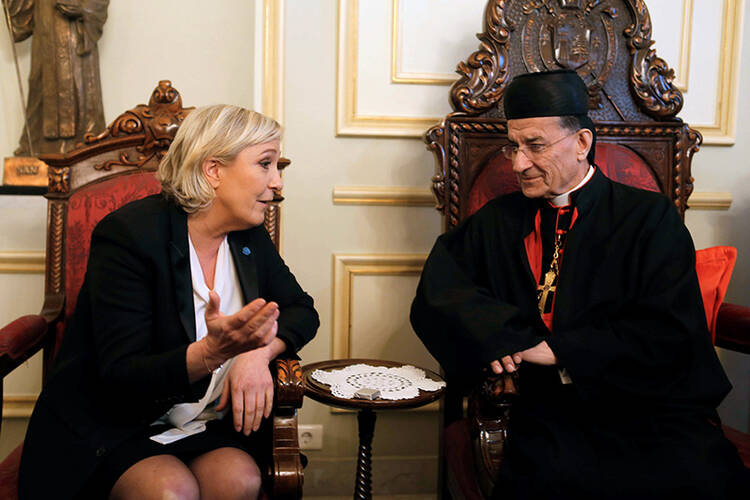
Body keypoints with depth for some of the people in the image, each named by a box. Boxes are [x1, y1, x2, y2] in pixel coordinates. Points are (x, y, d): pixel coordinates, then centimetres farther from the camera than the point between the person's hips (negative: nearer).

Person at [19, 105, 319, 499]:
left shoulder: (249, 237, 2)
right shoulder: (128, 233, -17)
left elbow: (302, 310, 9)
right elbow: (121, 377, -20)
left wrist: (258, 352, -14)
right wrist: (212, 351, -38)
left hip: (206, 428, 5)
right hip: (109, 431, -4)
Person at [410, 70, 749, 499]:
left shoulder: (650, 218, 2)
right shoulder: (498, 222, 12)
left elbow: (667, 334, -7)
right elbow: (439, 289, 5)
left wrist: (557, 349, -11)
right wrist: (496, 336, -13)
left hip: (652, 407, -1)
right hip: (553, 414, 1)